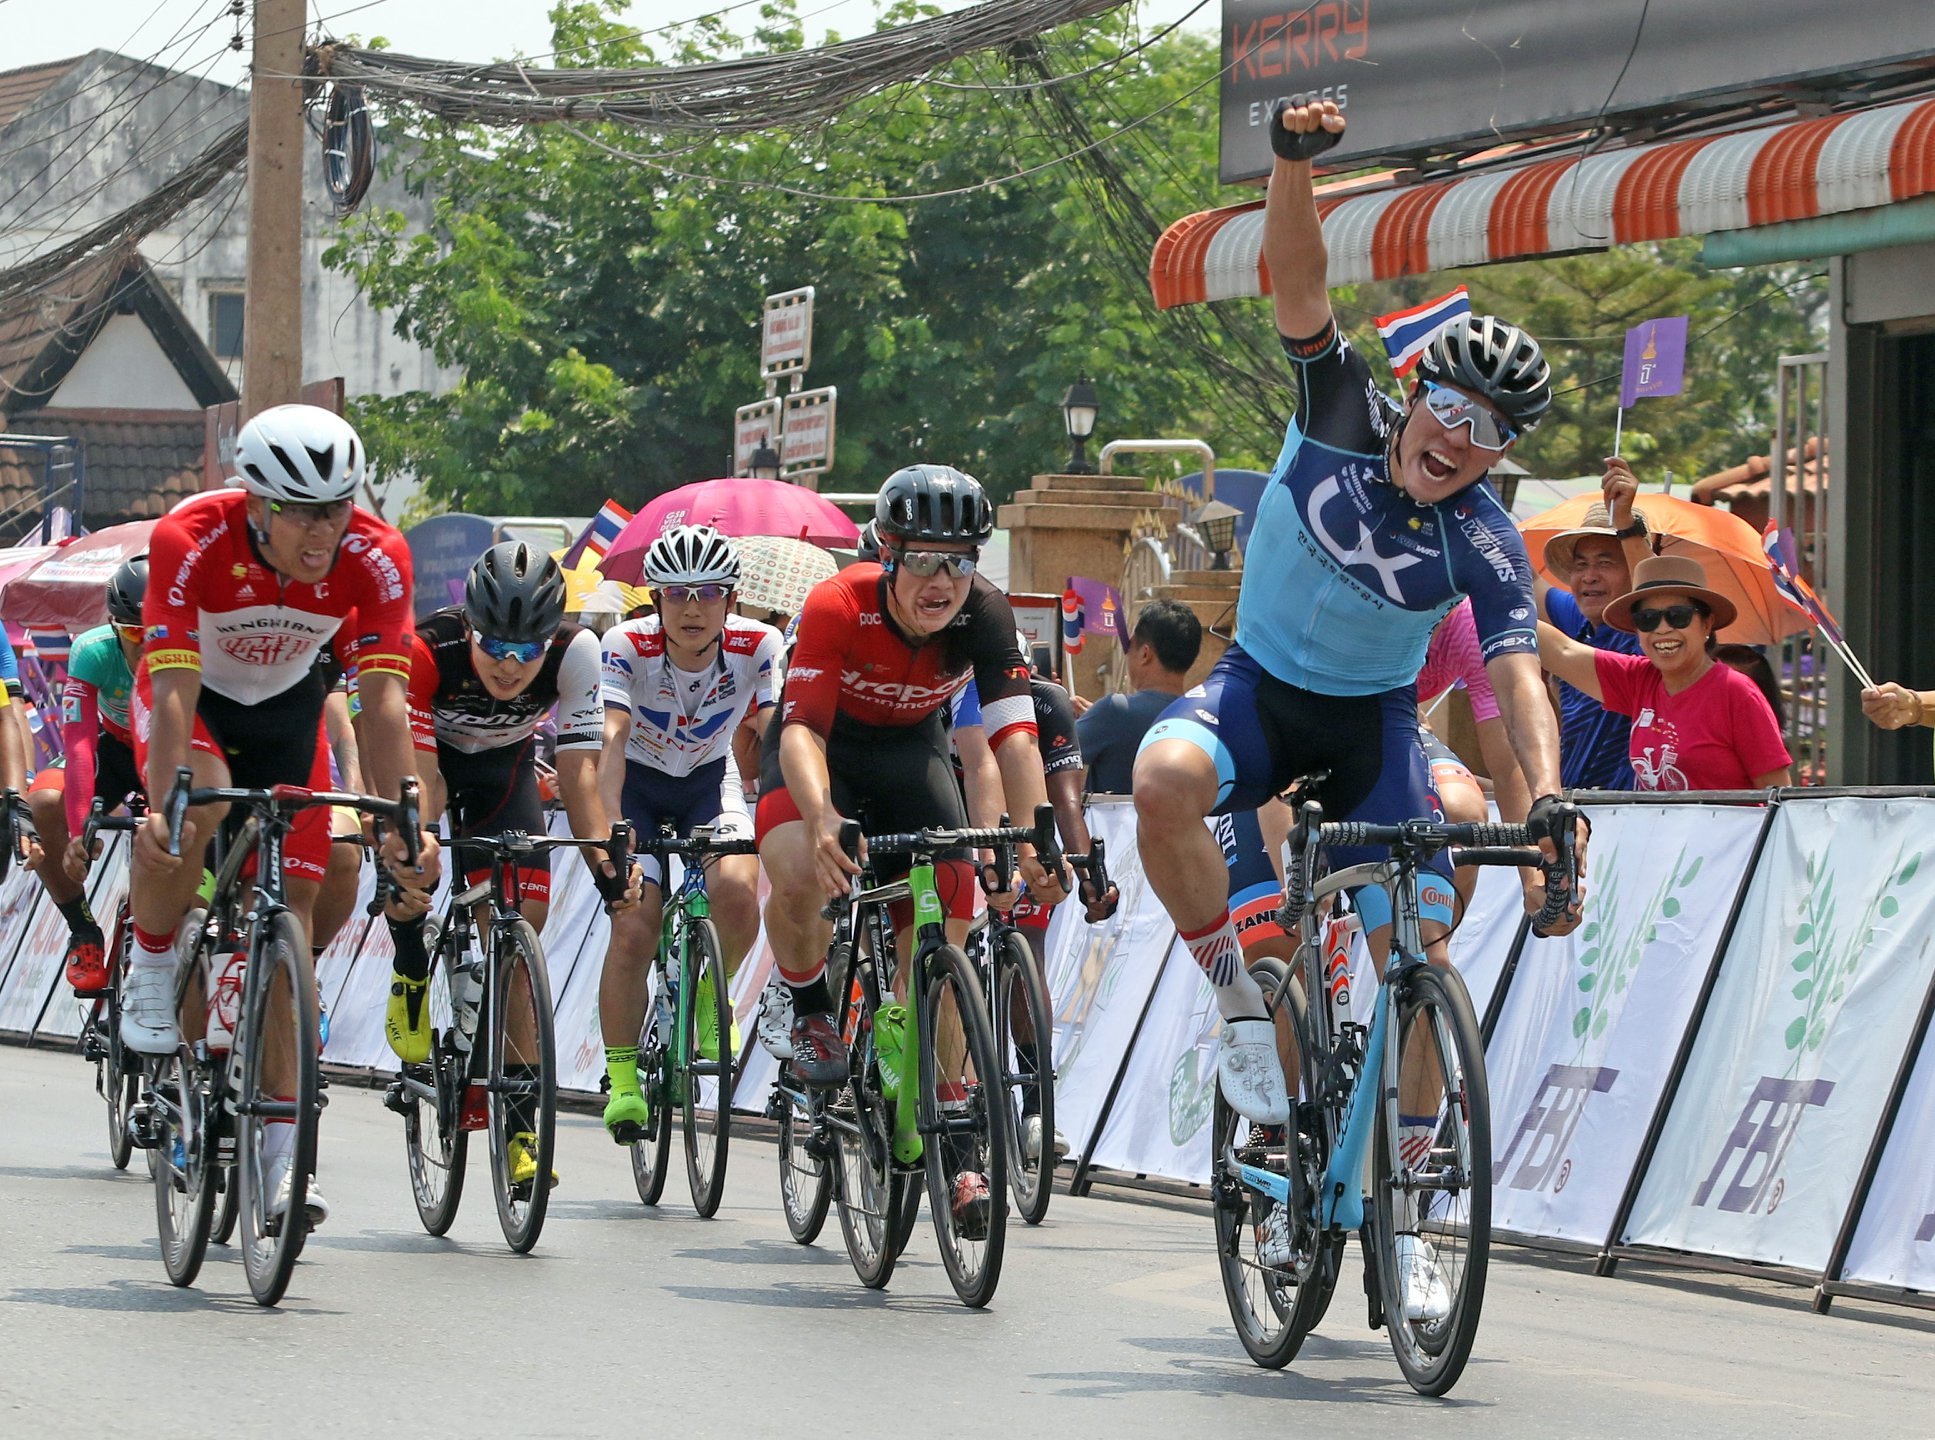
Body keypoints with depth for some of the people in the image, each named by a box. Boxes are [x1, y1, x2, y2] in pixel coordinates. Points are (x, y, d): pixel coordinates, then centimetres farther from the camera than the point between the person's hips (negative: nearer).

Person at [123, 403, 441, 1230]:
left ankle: (280, 1155, -2)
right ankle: (151, 970, -8)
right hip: (193, 697, -2)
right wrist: (163, 807, -51)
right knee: (196, 805, -36)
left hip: (285, 709, 2)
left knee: (289, 909, -6)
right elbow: (175, 689, -39)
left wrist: (399, 824, -41)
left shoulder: (375, 559, -28)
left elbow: (384, 700, -30)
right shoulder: (191, 541, -34)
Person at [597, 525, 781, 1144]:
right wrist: (612, 826, -50)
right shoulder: (627, 646, -26)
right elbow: (611, 741, -35)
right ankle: (622, 1078, 0)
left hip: (710, 781, 1)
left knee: (737, 890, -28)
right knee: (634, 930, -17)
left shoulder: (757, 647, -21)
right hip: (638, 784, -1)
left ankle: (711, 990, 3)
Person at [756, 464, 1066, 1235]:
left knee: (942, 942, -11)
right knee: (799, 875, -34)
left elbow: (1014, 734, -30)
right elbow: (802, 729, -39)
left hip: (911, 752, 3)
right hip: (824, 747, -3)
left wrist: (1033, 838, -46)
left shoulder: (984, 614, -25)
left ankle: (955, 1141, -1)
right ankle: (812, 1015, -4)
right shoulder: (838, 607, -33)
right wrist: (822, 816, -59)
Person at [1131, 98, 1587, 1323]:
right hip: (1261, 684, 0)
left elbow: (1521, 675, -28)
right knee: (1165, 777, -36)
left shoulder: (1485, 543, -17)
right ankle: (1244, 1007, -18)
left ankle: (1406, 1219, 0)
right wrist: (1295, 164, -46)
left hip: (1370, 723, 0)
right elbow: (1298, 279, -27)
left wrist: (1549, 795, -47)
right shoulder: (1344, 413, -15)